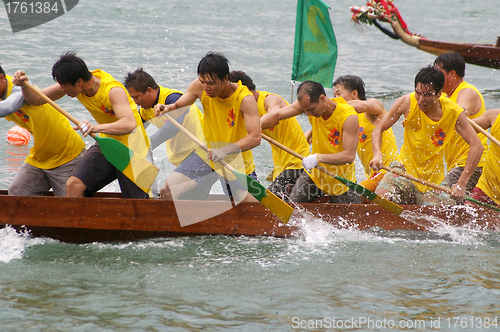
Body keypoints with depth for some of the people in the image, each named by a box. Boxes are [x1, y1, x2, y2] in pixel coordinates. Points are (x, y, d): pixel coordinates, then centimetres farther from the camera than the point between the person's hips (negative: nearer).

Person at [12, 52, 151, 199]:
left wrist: (98, 128, -61)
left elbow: (129, 124, -45)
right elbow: (36, 99, -2)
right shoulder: (75, 83, -9)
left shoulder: (113, 91, -28)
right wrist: (24, 85, -24)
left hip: (131, 148, -6)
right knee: (73, 185, -13)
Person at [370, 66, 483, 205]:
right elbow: (379, 129, -5)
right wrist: (377, 155, -26)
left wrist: (461, 184, -26)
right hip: (405, 168, 0)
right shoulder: (407, 103, -14)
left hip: (432, 177, 0)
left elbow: (477, 146, -18)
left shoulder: (453, 112, -16)